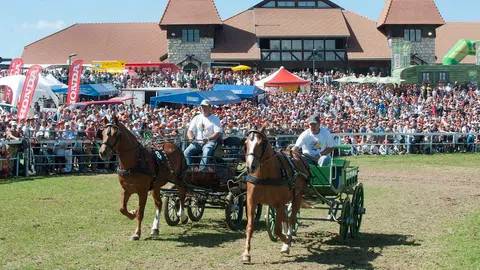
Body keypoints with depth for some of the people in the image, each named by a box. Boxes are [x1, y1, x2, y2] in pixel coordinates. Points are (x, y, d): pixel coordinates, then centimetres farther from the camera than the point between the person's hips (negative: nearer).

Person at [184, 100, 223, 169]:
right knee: (186, 152, -23)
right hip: (197, 142, 4)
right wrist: (191, 138, -10)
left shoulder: (215, 119, 5)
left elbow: (218, 133, -7)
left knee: (206, 153, -36)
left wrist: (208, 138, -25)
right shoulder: (196, 118, 18)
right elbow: (190, 130, 15)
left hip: (210, 142, -4)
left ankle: (202, 171, -45)